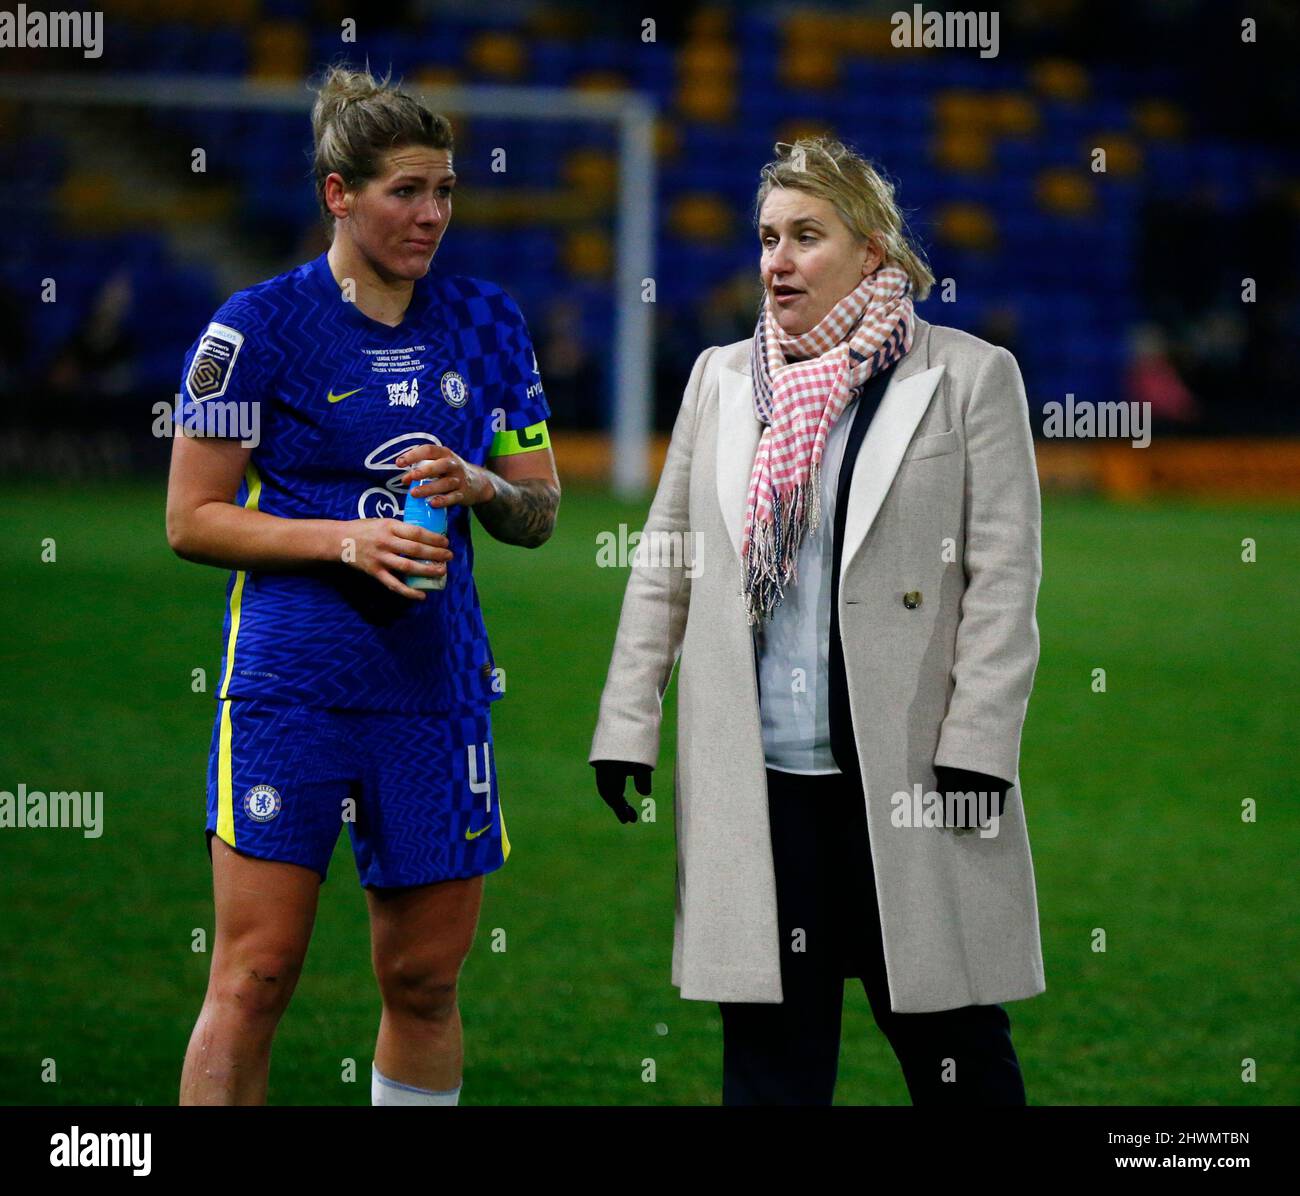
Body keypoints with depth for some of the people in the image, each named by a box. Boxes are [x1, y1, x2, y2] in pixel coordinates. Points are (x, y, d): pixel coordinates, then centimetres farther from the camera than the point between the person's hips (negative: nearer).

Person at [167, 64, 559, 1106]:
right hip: (290, 689, -4)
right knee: (254, 979, -7)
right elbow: (192, 519, -3)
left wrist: (480, 486, -7)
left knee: (426, 980, 8)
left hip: (437, 687, 4)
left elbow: (539, 512, 16)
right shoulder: (258, 326, -4)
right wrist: (347, 538, -15)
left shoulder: (490, 325, 10)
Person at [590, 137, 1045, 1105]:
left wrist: (977, 750, -10)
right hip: (755, 780, 4)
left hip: (907, 773, -3)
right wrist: (626, 725, 8)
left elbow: (1004, 579, -3)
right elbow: (665, 563, 15)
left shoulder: (969, 377, 0)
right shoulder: (722, 379, 13)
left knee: (951, 1044, 2)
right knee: (770, 1051, 6)